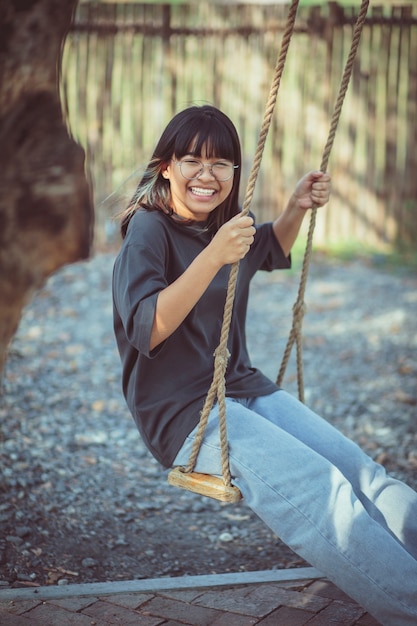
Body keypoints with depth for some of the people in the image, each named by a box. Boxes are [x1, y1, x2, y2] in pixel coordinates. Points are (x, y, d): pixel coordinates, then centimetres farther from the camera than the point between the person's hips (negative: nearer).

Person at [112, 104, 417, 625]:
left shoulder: (226, 225, 12)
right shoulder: (149, 230, -9)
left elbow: (272, 252, 35)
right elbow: (146, 330, -21)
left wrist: (297, 208, 14)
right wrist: (213, 257, -30)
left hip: (243, 388, 7)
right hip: (180, 411, -7)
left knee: (365, 474, -16)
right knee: (318, 488, -28)